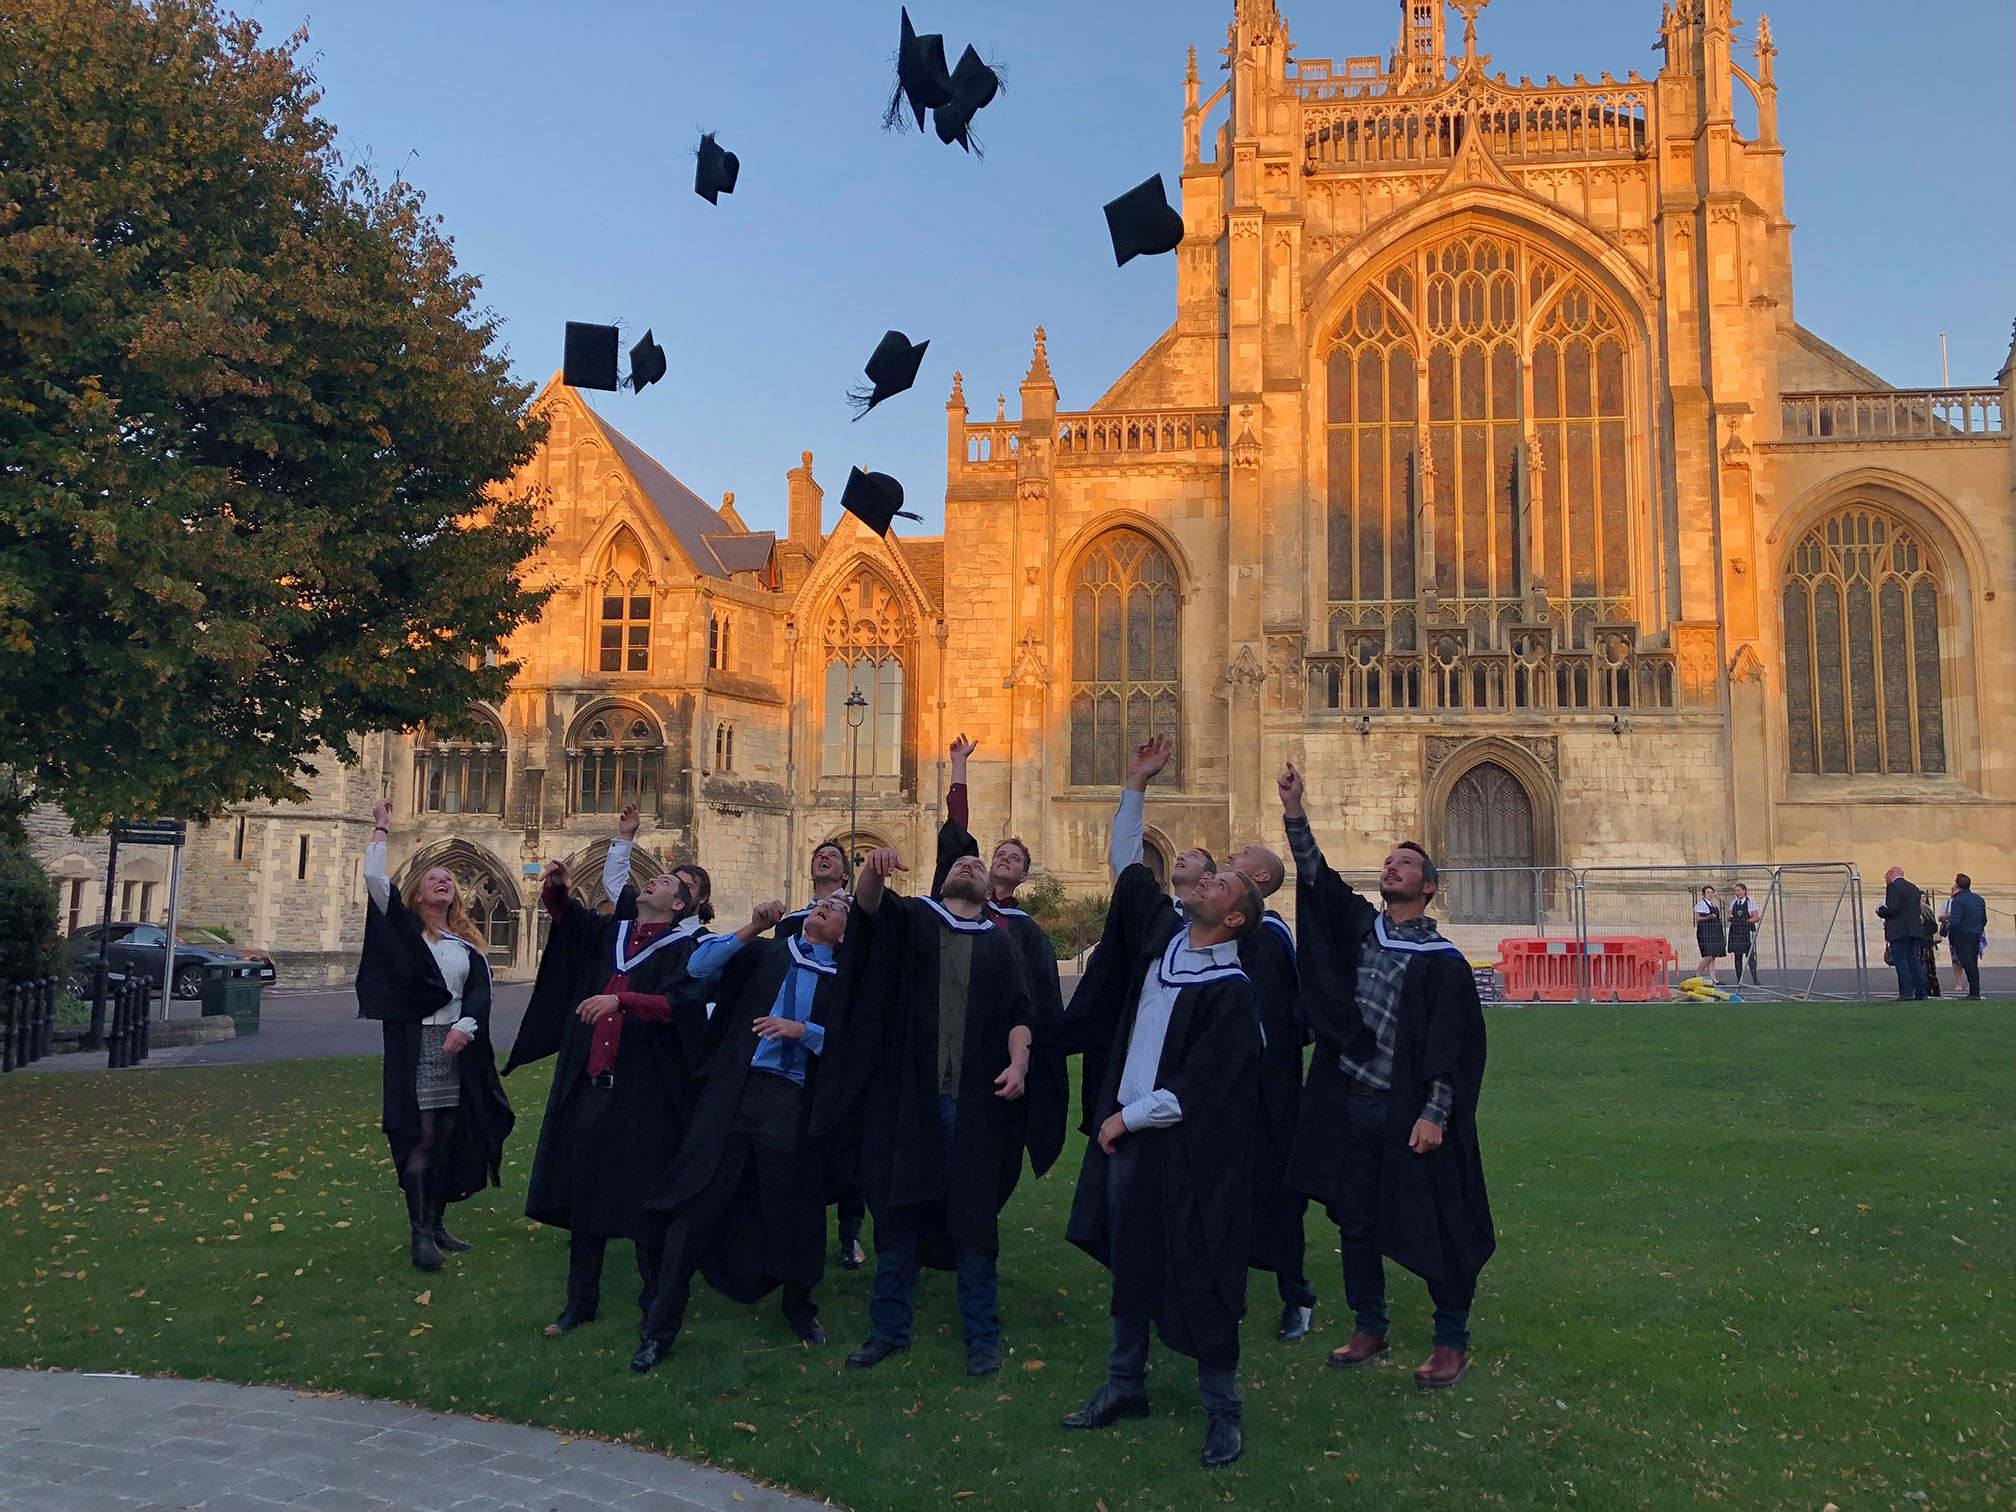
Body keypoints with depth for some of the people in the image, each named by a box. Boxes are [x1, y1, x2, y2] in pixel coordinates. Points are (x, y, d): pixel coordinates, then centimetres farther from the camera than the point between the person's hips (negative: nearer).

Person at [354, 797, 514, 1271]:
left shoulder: (468, 943, 14)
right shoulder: (405, 929, 5)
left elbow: (481, 991, 1)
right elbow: (375, 878, -6)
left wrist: (466, 1026, -17)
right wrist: (381, 827, 1)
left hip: (459, 1047, 4)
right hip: (416, 1044, -4)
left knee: (449, 1135, 7)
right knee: (420, 1135, -8)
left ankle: (436, 1223, 17)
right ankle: (419, 1234, -7)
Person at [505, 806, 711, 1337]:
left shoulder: (682, 948, -1)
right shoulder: (608, 933, 16)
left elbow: (677, 1005, -17)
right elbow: (561, 907, 17)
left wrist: (620, 1000, -30)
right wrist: (556, 883, -6)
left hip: (645, 1091, -5)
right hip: (588, 1084, 5)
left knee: (644, 1198, 0)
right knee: (583, 1190, 10)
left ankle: (656, 1304, 15)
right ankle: (580, 1300, 22)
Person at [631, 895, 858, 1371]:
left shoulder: (846, 976, 9)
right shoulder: (764, 952, 12)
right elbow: (698, 969, 1)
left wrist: (803, 1030, -13)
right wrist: (751, 928, -5)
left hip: (792, 1103, -1)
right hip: (731, 1093, 1)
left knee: (793, 1211, 7)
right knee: (696, 1206, 0)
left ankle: (799, 1307, 33)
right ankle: (661, 1328, 10)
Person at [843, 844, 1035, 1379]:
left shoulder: (1000, 945, 14)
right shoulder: (910, 920, 12)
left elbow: (1018, 1012, 5)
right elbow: (868, 904, -7)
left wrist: (1018, 1062, -14)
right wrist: (876, 870, -29)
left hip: (973, 1099, 0)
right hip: (906, 1093, 0)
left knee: (973, 1216, 3)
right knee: (898, 1210, 6)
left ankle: (982, 1336, 16)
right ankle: (890, 1329, 21)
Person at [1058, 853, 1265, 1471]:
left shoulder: (1232, 991, -13)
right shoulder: (1164, 938, 6)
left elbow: (1199, 1089, -16)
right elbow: (1131, 868, 12)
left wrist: (1129, 1118, -11)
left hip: (1185, 1149, -7)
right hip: (1126, 1132, 7)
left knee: (1197, 1279, 2)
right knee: (1130, 1264, 16)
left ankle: (1222, 1409, 17)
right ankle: (1124, 1387, 31)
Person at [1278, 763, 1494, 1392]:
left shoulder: (1441, 959, -7)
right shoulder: (1360, 926, 7)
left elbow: (1452, 1045, -10)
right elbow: (1316, 876, -3)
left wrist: (1435, 1114, -17)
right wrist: (1294, 813, -15)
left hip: (1408, 1111, -5)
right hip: (1349, 1103, 5)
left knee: (1430, 1225, 4)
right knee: (1355, 1221, 13)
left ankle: (1452, 1340, 19)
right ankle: (1370, 1328, 28)